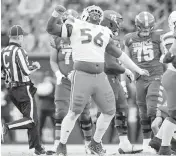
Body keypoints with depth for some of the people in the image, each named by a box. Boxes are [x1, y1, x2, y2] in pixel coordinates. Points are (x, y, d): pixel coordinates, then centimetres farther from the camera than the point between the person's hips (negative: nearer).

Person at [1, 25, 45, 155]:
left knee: (30, 117, 17)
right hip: (24, 89, -8)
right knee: (32, 121, -4)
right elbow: (26, 72, -24)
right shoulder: (19, 51, -18)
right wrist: (36, 67, -1)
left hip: (11, 90, 8)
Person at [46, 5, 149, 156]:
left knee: (109, 111, 6)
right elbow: (51, 29, 0)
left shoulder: (104, 33, 17)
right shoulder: (75, 26, 4)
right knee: (74, 113, -9)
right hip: (82, 76, -5)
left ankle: (96, 143, 25)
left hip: (100, 77, 5)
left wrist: (138, 70, 28)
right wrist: (56, 13, -18)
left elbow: (119, 54, 24)